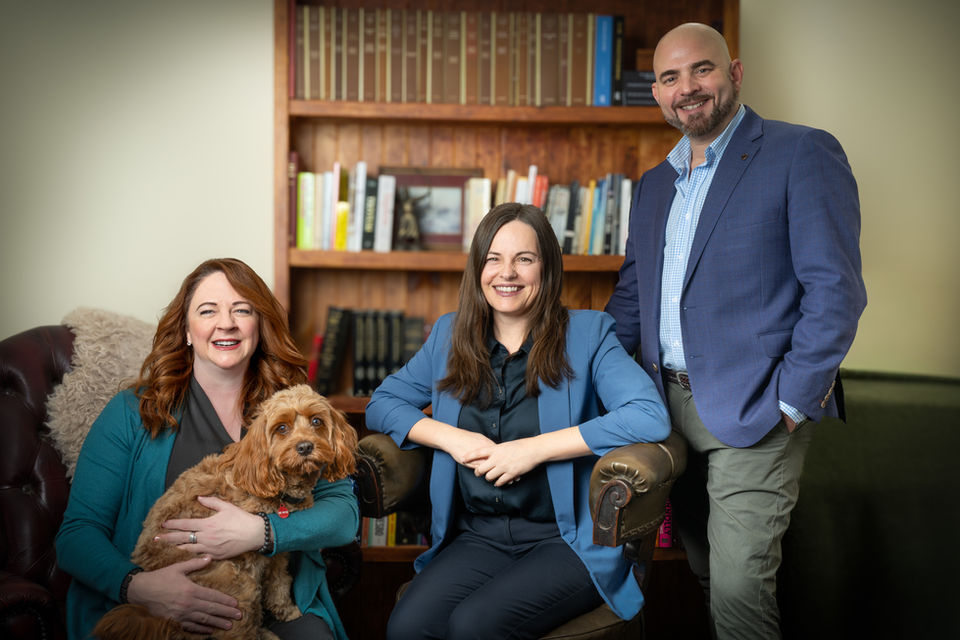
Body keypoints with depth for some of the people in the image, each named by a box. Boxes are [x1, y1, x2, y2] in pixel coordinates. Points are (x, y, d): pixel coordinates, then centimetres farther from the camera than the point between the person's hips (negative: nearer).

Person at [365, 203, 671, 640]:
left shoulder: (587, 334, 0)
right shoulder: (450, 335, 13)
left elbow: (650, 418, -14)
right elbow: (382, 403, 15)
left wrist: (534, 449, -17)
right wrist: (450, 437, -5)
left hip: (567, 539, -3)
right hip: (478, 537, 3)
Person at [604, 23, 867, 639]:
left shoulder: (802, 154, -6)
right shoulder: (655, 184, 16)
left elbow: (836, 290, -11)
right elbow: (632, 295, 21)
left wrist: (791, 404, -15)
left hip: (755, 413, -6)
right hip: (672, 406, 7)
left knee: (739, 586, -11)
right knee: (708, 576, 14)